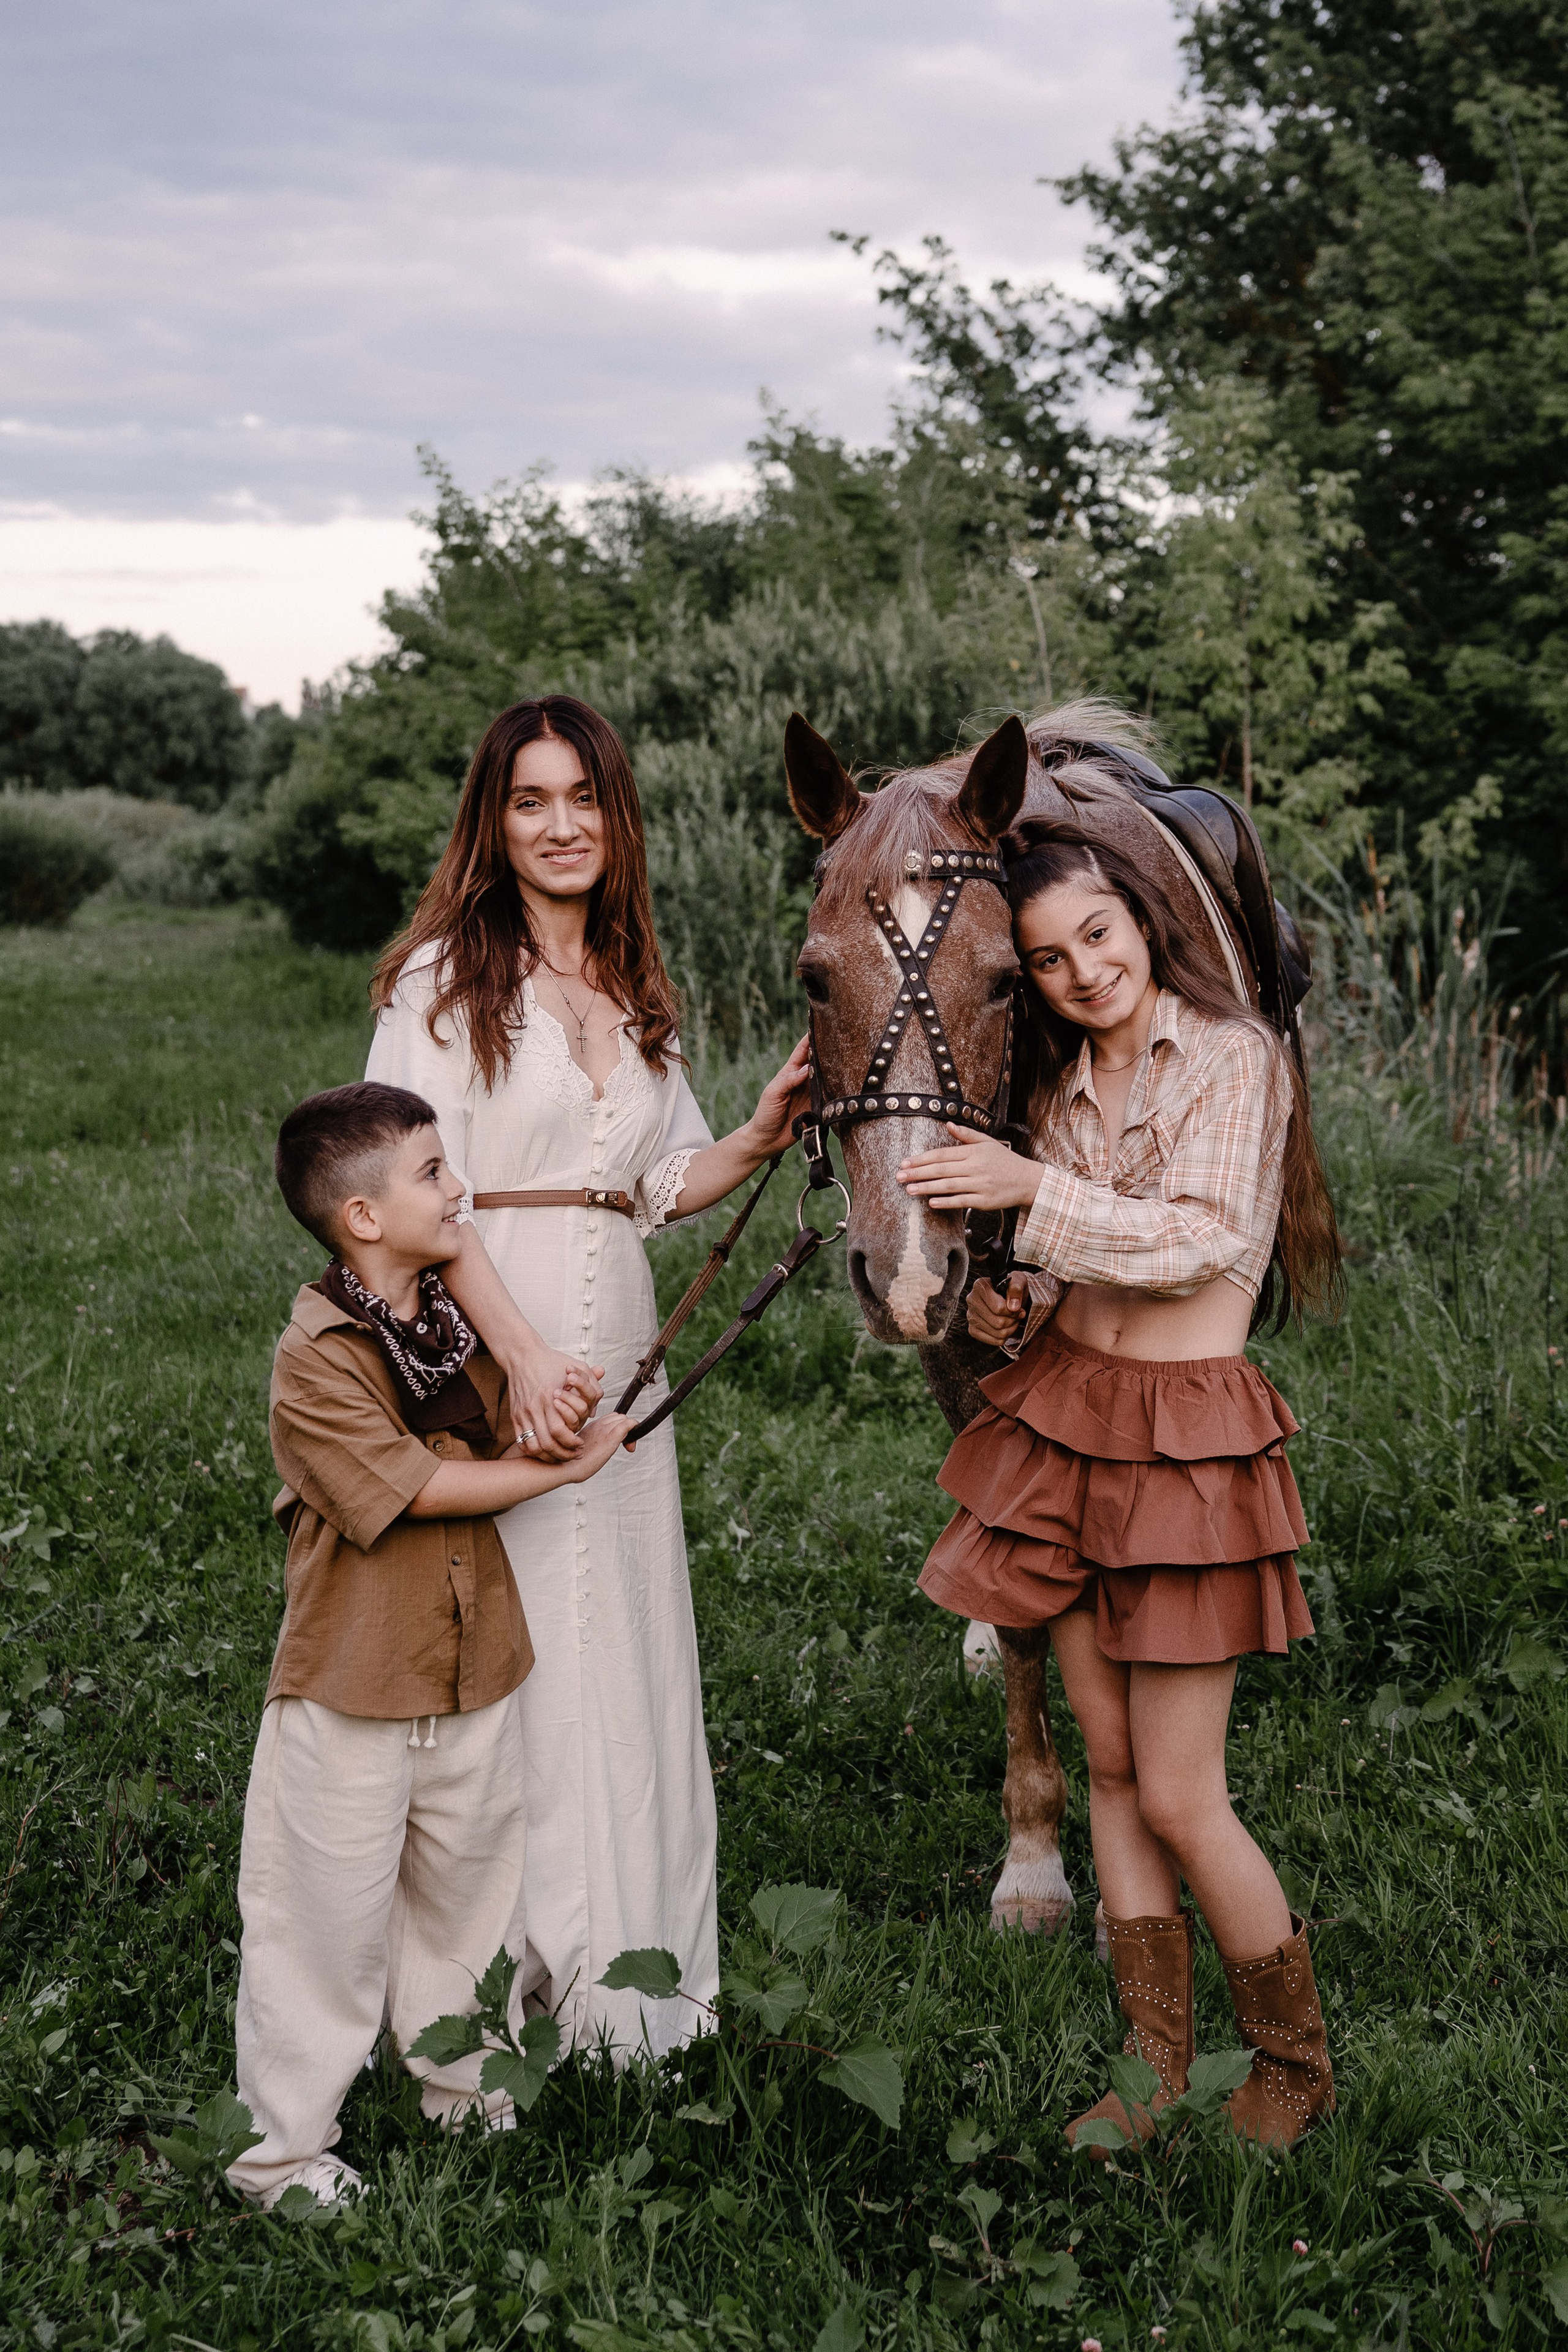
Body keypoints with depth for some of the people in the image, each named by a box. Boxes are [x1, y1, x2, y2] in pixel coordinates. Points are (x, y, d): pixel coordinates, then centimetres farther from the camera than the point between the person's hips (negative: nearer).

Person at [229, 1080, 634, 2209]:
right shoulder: (315, 1360, -19)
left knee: (470, 1893, 20)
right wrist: (566, 1466, -12)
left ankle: (471, 2095, 38)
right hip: (352, 1691, -7)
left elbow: (513, 1438, 9)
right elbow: (421, 1487, -20)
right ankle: (286, 2146, 18)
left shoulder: (458, 1319, 7)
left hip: (475, 1671, 7)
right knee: (331, 1916, 3)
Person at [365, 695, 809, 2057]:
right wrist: (525, 1355, -23)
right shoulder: (446, 977, -5)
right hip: (488, 1343, -6)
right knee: (510, 1647, -4)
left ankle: (631, 1966, 23)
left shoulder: (639, 994, 16)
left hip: (619, 1355, 6)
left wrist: (761, 1139, -1)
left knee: (631, 1645, 10)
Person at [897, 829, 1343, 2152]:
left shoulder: (1231, 1059, -8)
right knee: (1110, 1764, 10)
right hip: (1063, 1411, 6)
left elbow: (1199, 1240, -19)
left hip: (1188, 1435, -6)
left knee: (1179, 1796, -3)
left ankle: (1297, 2063, 19)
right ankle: (1159, 2070, 22)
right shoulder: (1062, 1083, 11)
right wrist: (1018, 1304, 1)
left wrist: (1032, 1190, -22)